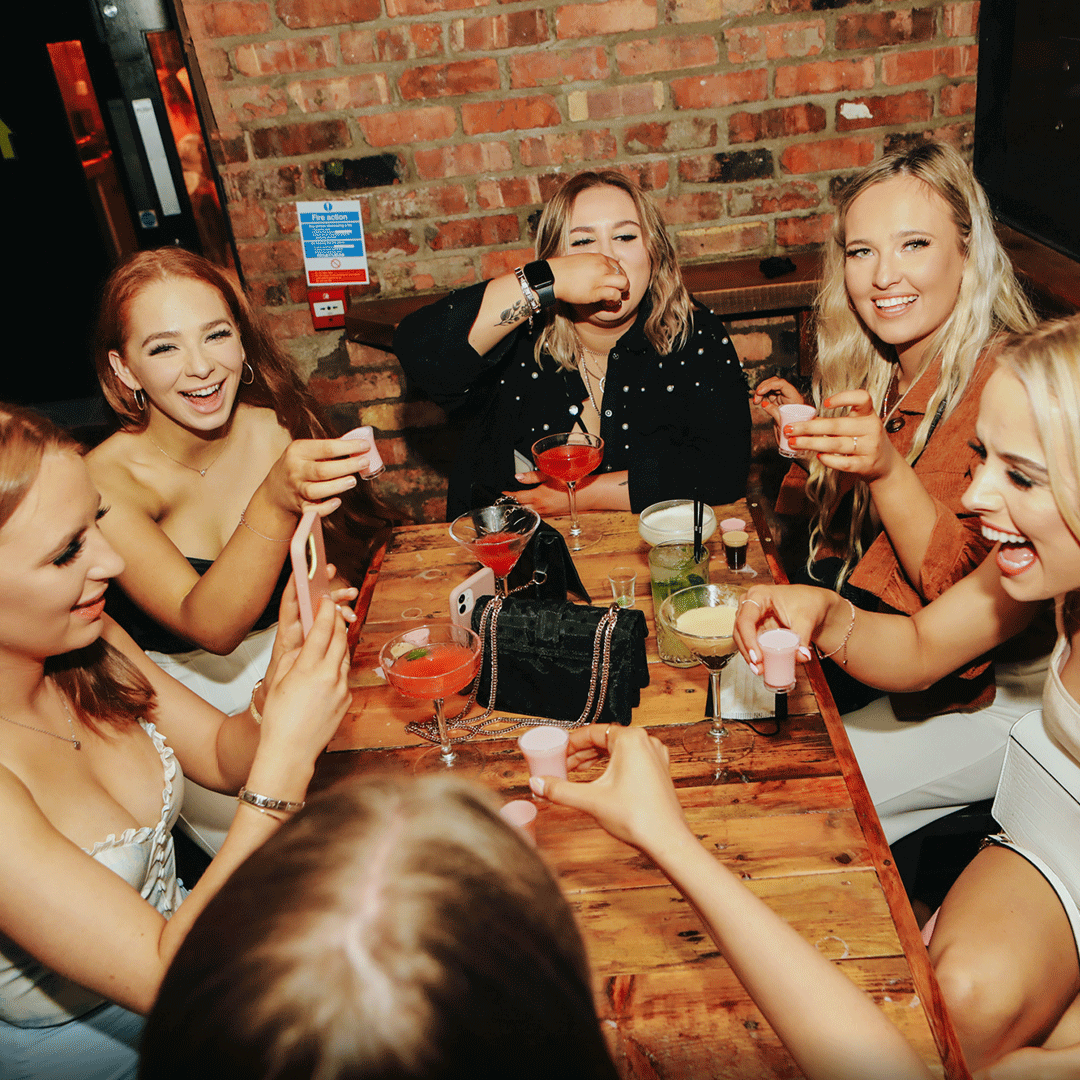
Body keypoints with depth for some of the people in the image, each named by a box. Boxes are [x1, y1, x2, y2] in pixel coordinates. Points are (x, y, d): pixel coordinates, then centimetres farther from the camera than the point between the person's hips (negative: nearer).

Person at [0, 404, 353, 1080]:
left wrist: (287, 681, -22)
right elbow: (167, 981, -31)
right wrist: (288, 753, -35)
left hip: (179, 927, 6)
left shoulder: (88, 647, -12)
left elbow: (222, 756, -1)